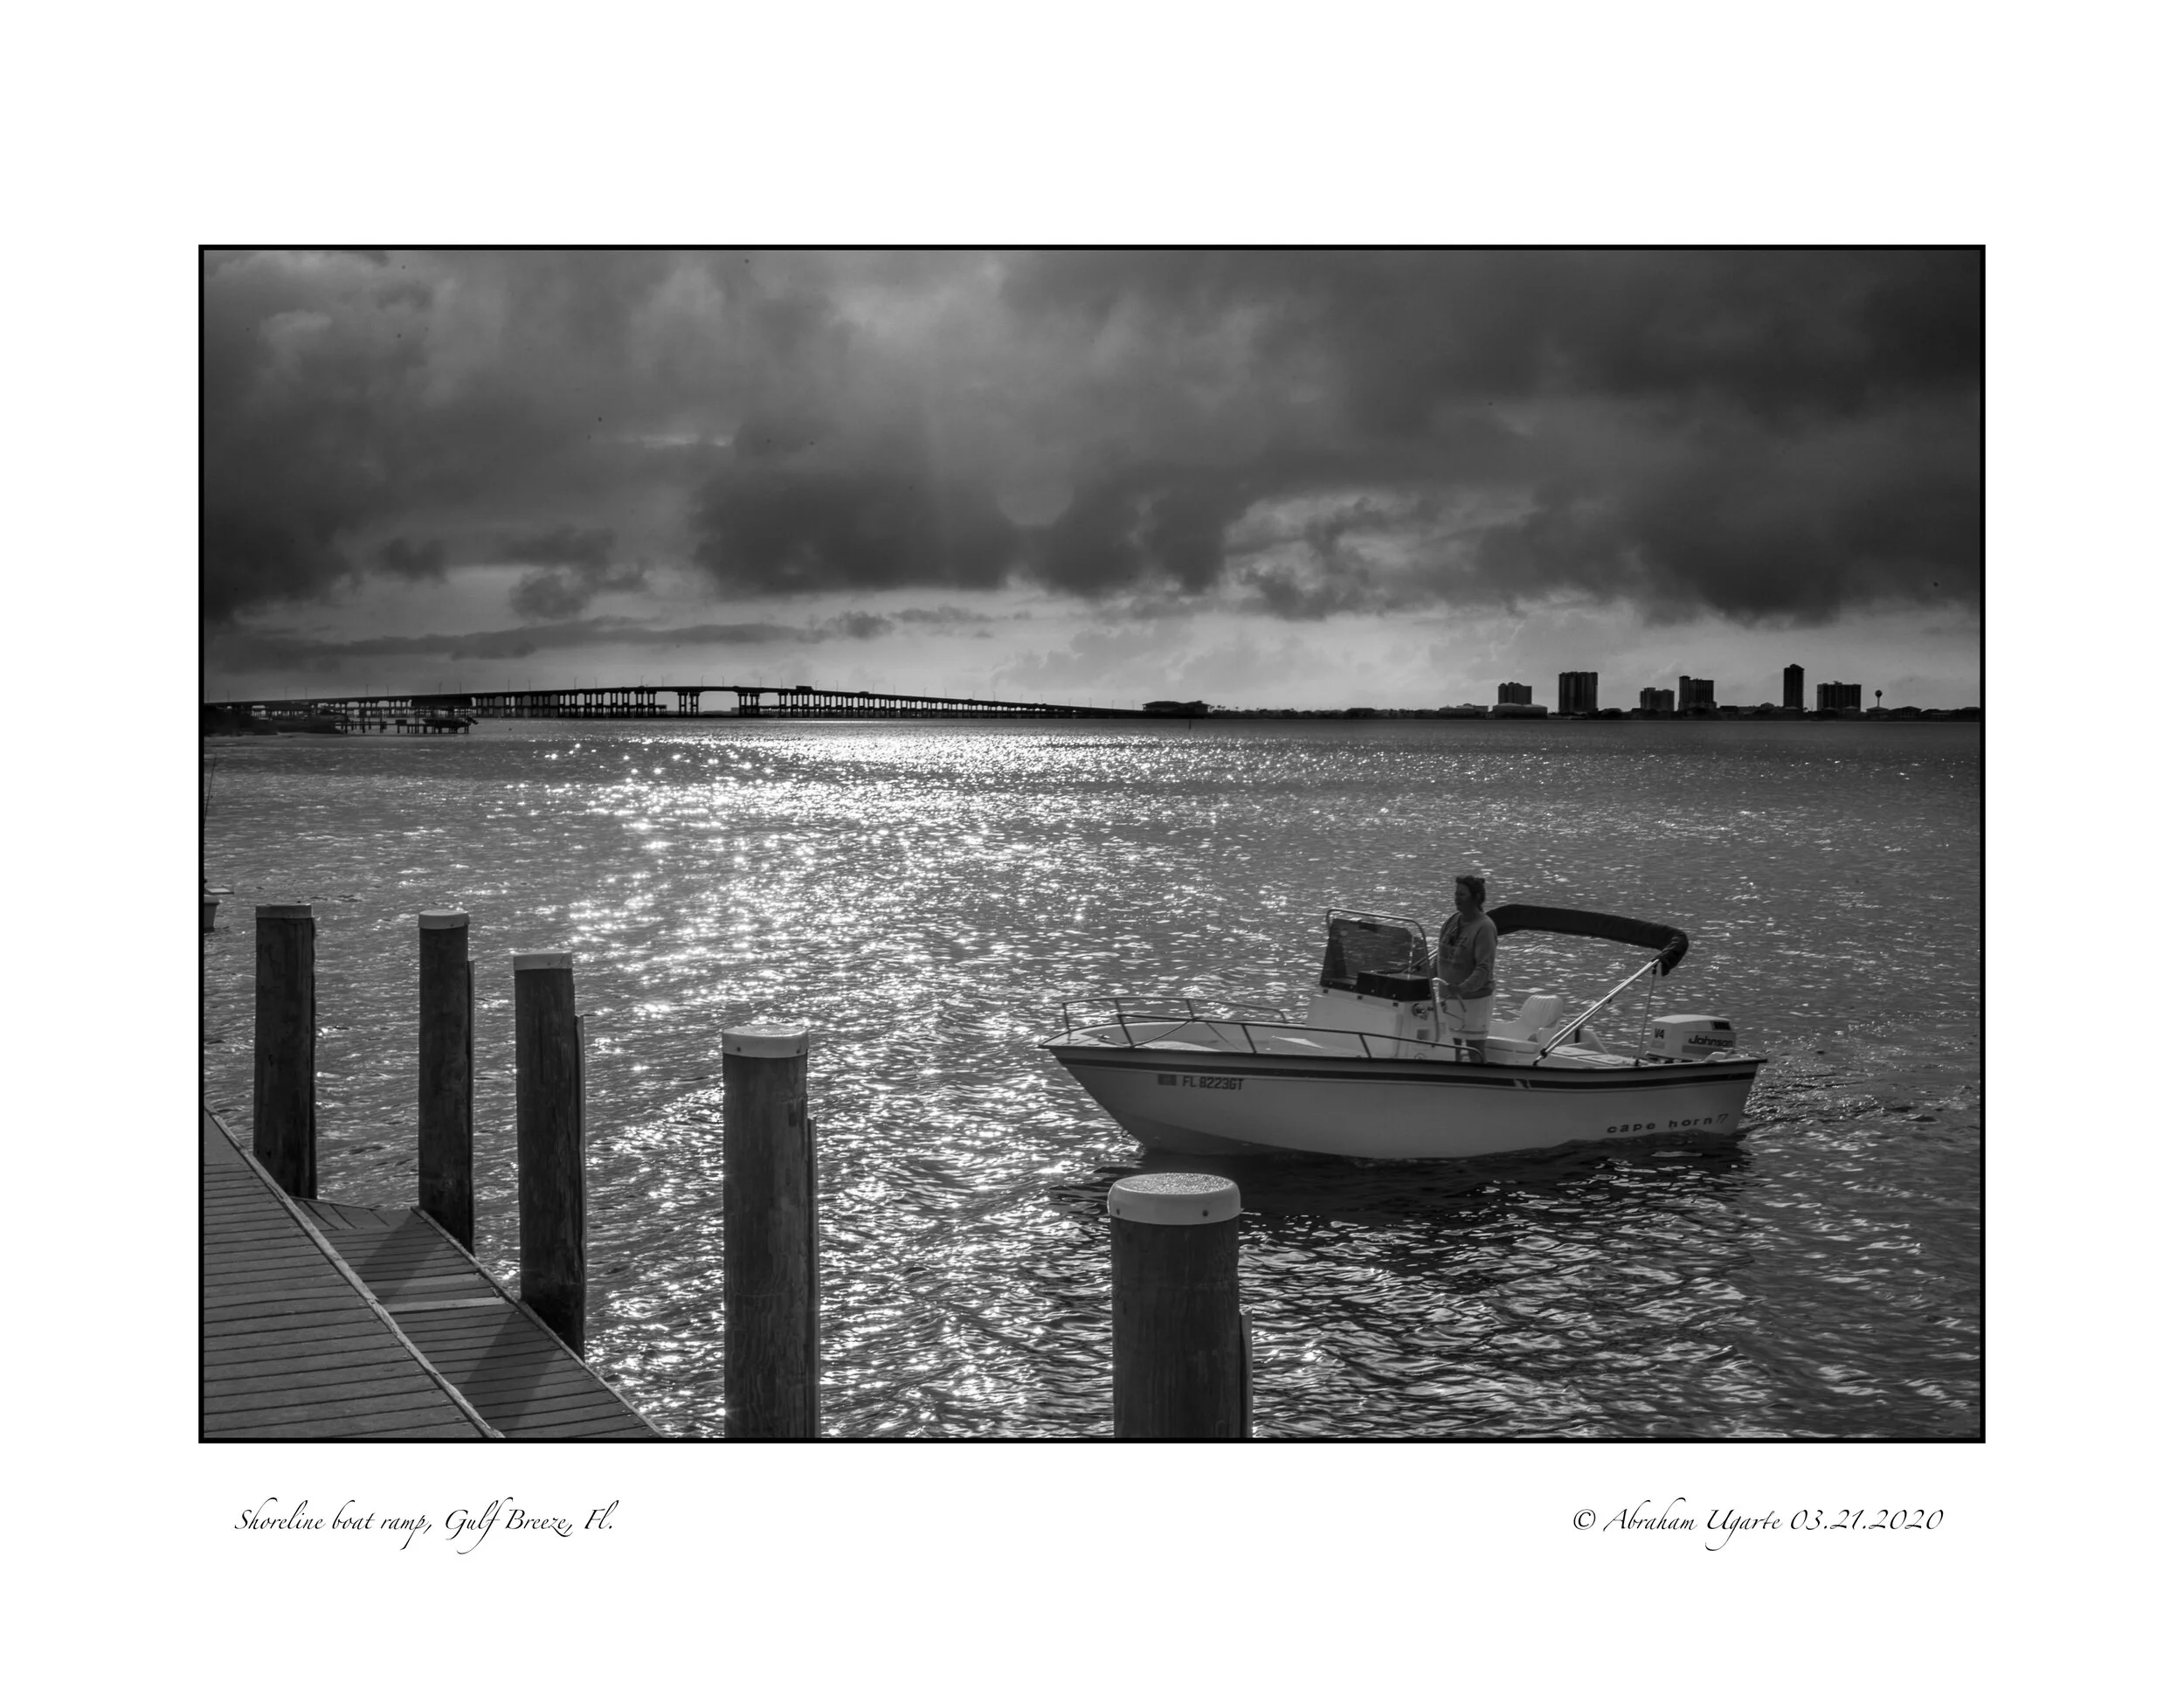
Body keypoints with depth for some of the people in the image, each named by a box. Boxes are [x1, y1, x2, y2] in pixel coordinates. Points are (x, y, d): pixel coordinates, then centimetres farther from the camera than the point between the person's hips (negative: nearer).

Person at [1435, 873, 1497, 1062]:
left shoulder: (1484, 928, -16)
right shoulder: (1451, 922, 8)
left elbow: (1484, 969, -24)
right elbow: (1440, 956, 17)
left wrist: (1463, 988, -37)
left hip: (1474, 999, -7)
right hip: (1447, 997, 7)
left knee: (1475, 1049, -2)